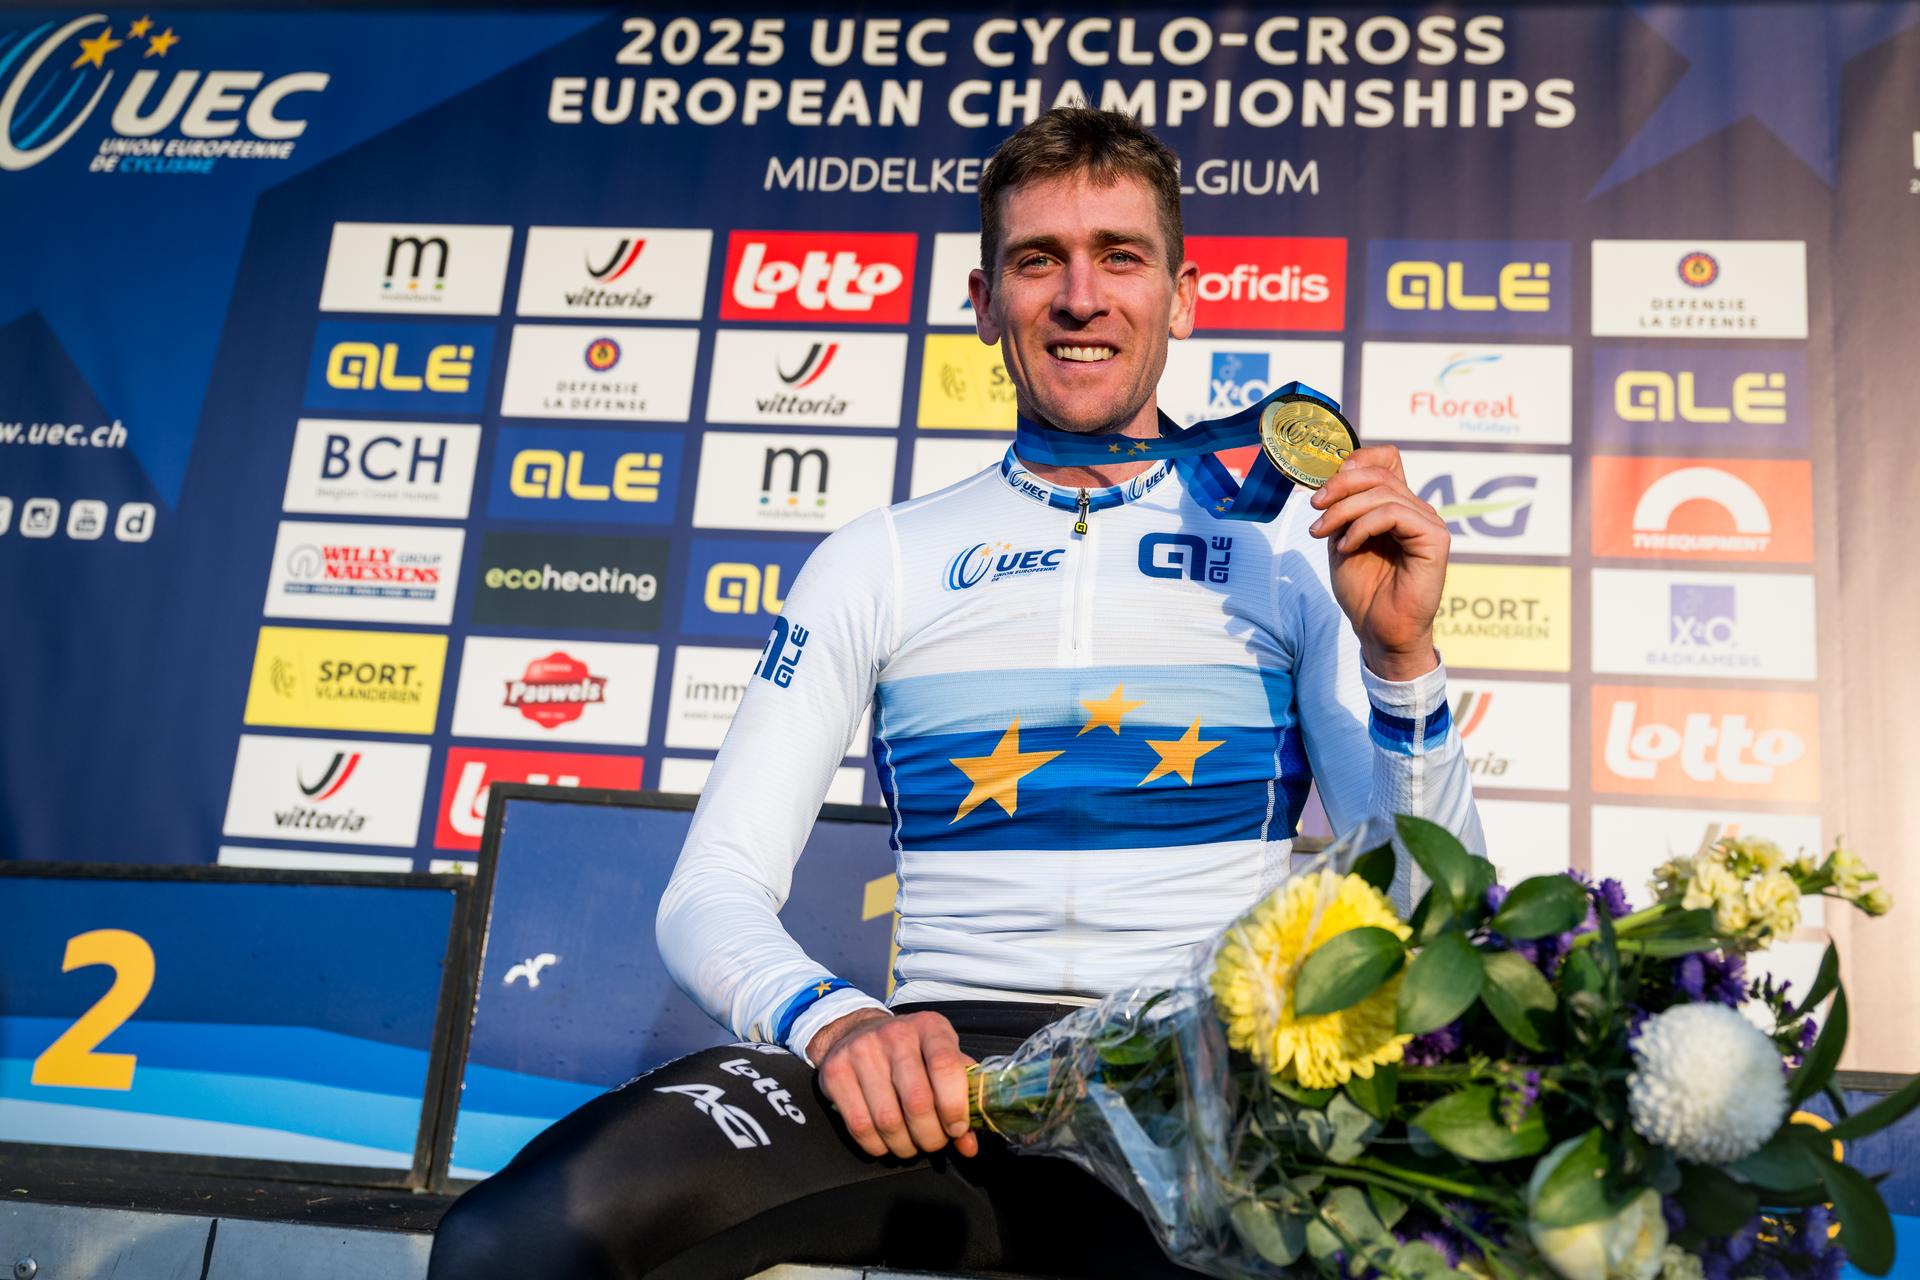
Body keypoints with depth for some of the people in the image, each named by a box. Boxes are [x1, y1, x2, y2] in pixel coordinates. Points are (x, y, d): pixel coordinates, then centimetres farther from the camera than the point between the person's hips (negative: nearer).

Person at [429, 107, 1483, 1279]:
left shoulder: (1288, 542, 11)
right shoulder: (883, 559, 12)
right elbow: (716, 891, 6)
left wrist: (1402, 657, -9)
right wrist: (835, 1021, -16)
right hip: (946, 1063, 1)